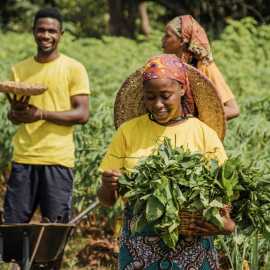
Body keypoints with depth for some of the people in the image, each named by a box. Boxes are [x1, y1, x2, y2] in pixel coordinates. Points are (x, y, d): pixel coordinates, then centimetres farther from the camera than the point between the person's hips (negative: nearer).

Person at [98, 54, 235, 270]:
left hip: (191, 249, -1)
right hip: (139, 248, 1)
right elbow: (108, 200, 5)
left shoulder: (205, 136, -1)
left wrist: (227, 225, -22)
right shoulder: (128, 132, 2)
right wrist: (108, 186, -18)